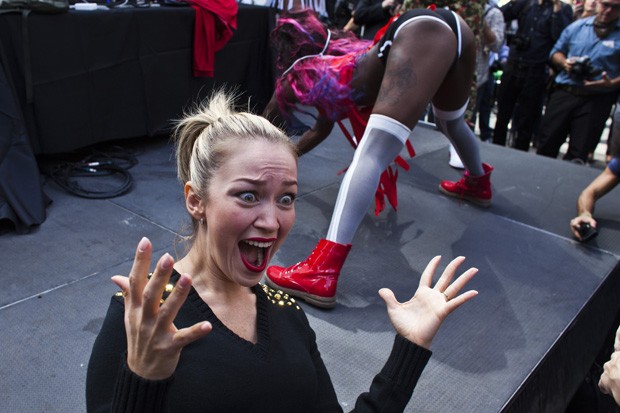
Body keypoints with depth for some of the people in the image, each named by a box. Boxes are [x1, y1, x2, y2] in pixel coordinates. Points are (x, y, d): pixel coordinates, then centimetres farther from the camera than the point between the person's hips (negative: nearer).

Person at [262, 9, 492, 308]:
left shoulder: (300, 74, 16)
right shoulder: (330, 62, 35)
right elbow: (321, 128, 47)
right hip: (453, 27, 9)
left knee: (370, 154, -20)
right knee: (450, 121, 34)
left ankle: (322, 274, -31)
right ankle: (479, 183, 60)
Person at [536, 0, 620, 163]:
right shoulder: (577, 27, 10)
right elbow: (556, 52, 18)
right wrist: (564, 62, -2)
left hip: (596, 100, -2)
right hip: (564, 93, 2)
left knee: (578, 156, -1)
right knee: (546, 145, 5)